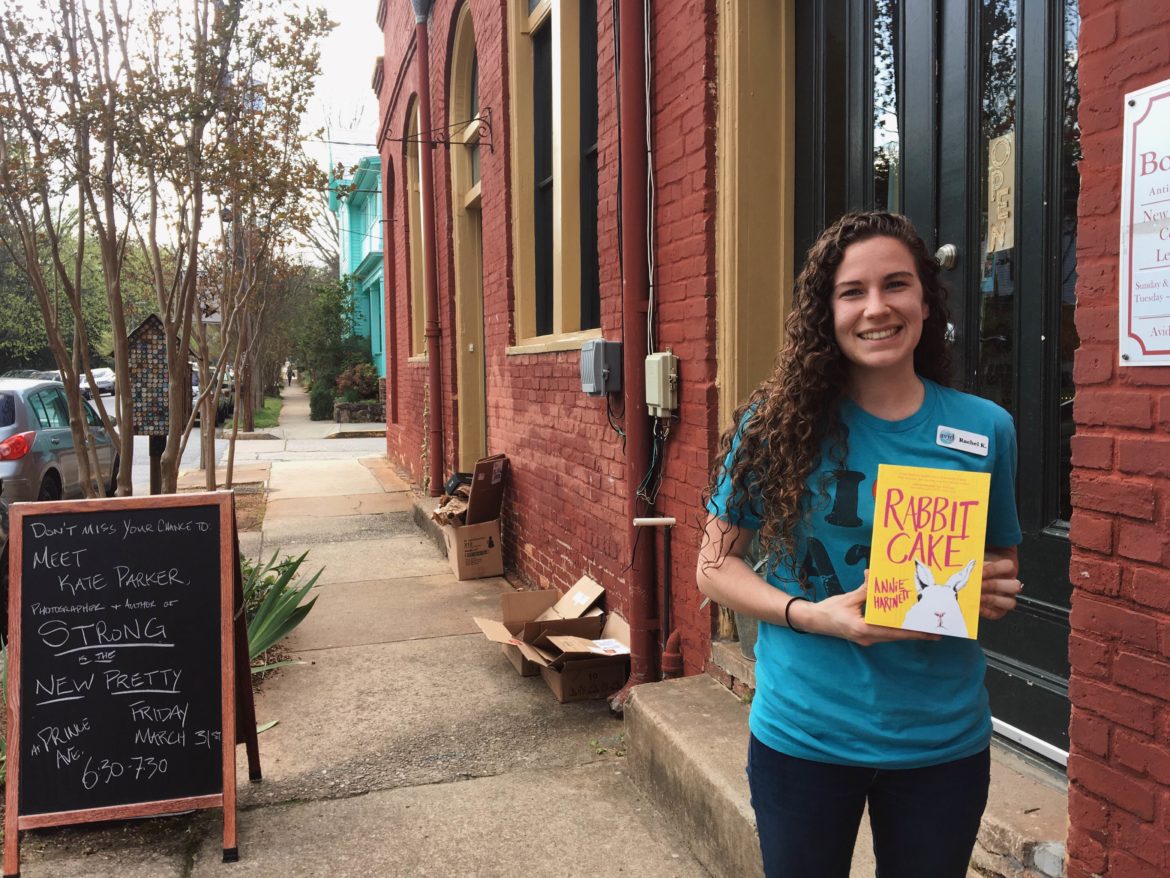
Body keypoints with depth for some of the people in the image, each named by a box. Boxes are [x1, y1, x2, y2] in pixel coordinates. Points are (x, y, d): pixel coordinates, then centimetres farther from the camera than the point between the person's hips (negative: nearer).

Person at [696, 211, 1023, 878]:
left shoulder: (985, 428, -3)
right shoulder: (778, 423, -10)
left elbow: (1006, 565, 11)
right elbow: (716, 564, -4)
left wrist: (997, 592, -11)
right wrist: (810, 614, -19)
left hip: (944, 742, 2)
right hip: (803, 738, -1)